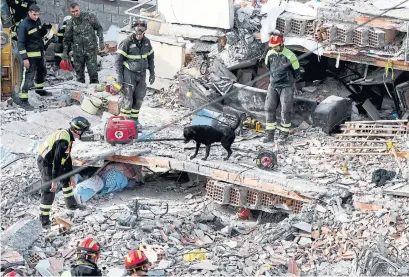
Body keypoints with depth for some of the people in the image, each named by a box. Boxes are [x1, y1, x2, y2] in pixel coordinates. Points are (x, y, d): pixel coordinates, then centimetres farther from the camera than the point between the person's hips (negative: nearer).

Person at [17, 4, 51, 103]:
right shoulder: (24, 25, -20)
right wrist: (25, 58, -24)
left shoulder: (37, 21, 3)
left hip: (40, 53, 8)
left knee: (42, 72, 24)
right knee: (29, 76, -13)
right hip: (31, 55, -8)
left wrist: (45, 28, -7)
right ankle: (23, 98, -11)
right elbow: (20, 43, -20)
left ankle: (39, 89, 45)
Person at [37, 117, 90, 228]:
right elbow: (57, 161, -30)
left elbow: (67, 157, 12)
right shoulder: (63, 140, -30)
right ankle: (44, 219, -6)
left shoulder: (68, 136, 2)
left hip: (52, 161, 10)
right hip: (46, 163, -10)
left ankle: (71, 203, 39)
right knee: (49, 190, -12)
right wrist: (54, 181, -29)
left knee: (66, 180, 22)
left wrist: (71, 174, 17)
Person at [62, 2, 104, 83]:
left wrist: (101, 42, -3)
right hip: (78, 52, 2)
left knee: (93, 71, -5)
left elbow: (99, 28, 4)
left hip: (91, 49, -2)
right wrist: (65, 52, 6)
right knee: (79, 72, 7)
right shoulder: (70, 23, 2)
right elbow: (67, 39, 10)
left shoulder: (89, 17, -3)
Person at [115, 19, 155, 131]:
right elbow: (118, 60, -11)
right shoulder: (127, 42, -15)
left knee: (139, 98, 10)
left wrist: (152, 73, 12)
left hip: (141, 74, 6)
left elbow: (150, 58, 16)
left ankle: (134, 119, 24)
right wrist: (120, 77, -14)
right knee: (127, 99, -6)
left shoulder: (146, 42, 3)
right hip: (129, 74, -5)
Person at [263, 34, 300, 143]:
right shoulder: (270, 54, -2)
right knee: (269, 108, 1)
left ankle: (284, 135, 9)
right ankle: (270, 135, 6)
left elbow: (296, 72, -5)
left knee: (285, 111, -2)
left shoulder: (289, 56, -18)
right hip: (273, 85, 5)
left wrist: (289, 80, 8)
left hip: (286, 86, -5)